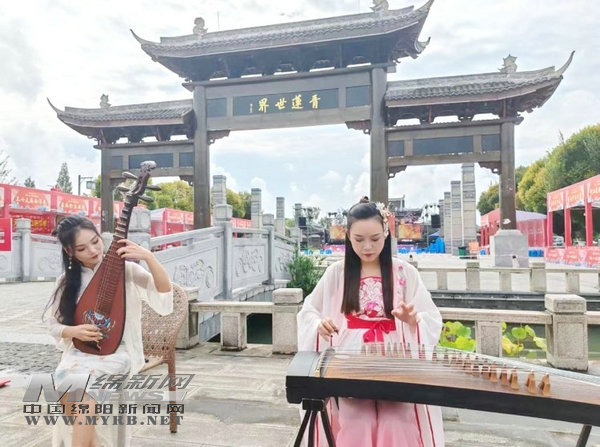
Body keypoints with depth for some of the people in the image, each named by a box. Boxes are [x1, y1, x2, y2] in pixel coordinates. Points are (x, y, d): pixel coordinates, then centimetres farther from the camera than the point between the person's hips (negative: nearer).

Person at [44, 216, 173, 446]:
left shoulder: (126, 269, -5)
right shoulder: (66, 281, 7)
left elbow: (165, 295, -17)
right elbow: (52, 323, 11)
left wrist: (148, 257, -29)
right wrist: (73, 331, -11)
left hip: (116, 352, -3)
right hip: (79, 352, 3)